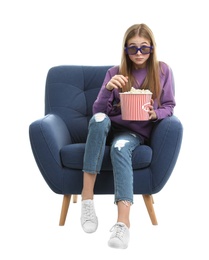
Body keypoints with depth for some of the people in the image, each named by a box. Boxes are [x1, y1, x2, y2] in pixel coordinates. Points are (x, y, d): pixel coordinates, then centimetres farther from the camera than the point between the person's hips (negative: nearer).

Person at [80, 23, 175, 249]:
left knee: (120, 147, -38)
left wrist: (154, 114, -18)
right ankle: (87, 195, -35)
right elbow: (98, 111, -4)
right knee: (99, 119, -36)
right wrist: (108, 88, -24)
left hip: (137, 132, -1)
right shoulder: (115, 72, 2)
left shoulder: (163, 71, 2)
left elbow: (169, 107, 4)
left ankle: (123, 221, -47)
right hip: (110, 128, 2)